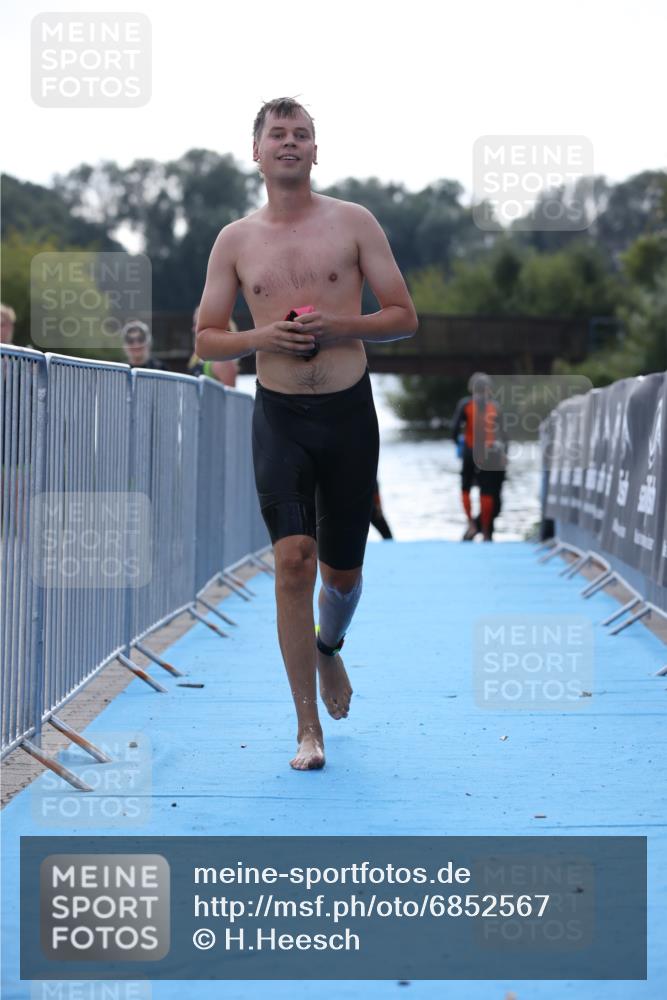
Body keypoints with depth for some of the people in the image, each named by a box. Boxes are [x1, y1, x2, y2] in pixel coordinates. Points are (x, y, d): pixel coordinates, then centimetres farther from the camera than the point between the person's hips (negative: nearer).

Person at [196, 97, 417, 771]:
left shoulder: (353, 223, 3)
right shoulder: (235, 241, 6)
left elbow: (404, 317, 3)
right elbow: (205, 340, 9)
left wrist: (339, 326, -14)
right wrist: (262, 337, -11)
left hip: (349, 412, 1)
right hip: (279, 416, 0)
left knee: (342, 570, 9)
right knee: (293, 559, -13)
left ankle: (329, 647, 45)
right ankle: (308, 728, -6)